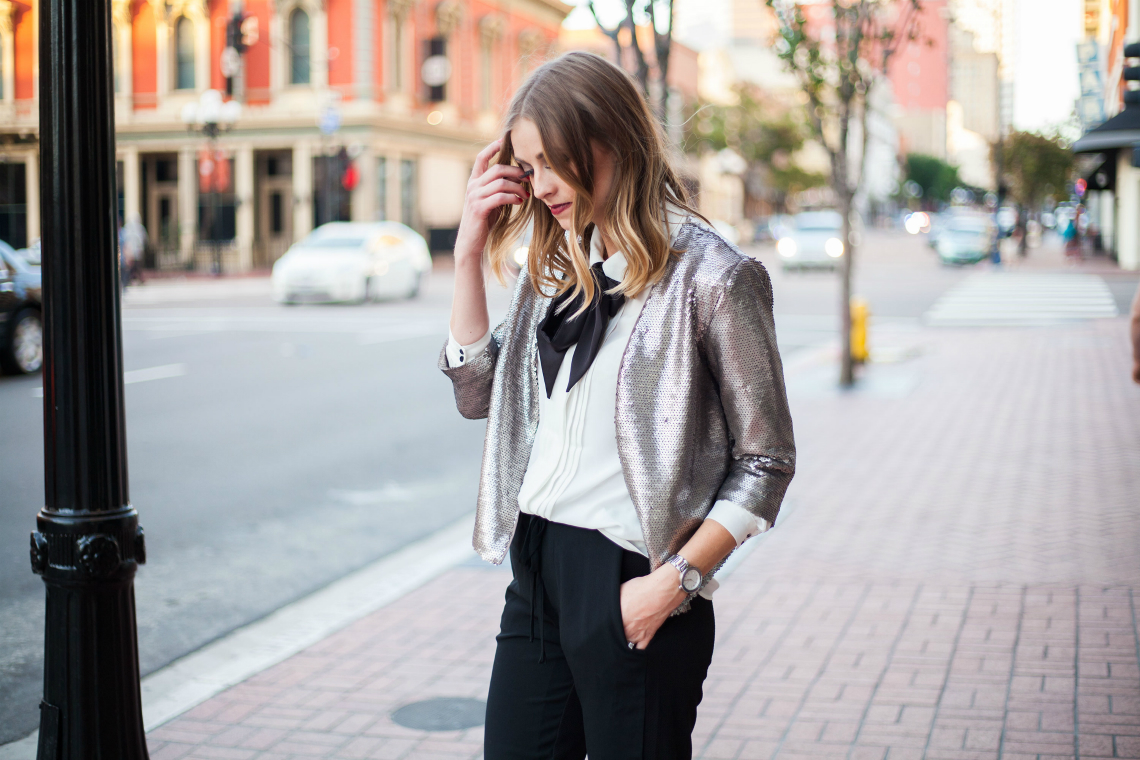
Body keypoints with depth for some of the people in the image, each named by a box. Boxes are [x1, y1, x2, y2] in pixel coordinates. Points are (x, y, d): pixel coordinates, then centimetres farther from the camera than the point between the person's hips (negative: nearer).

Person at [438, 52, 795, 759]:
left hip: (632, 587, -6)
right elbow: (477, 394, 10)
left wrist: (675, 581, -15)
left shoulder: (711, 276, -11)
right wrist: (471, 253, 2)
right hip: (538, 568, 7)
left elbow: (767, 462, -9)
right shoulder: (556, 266, 11)